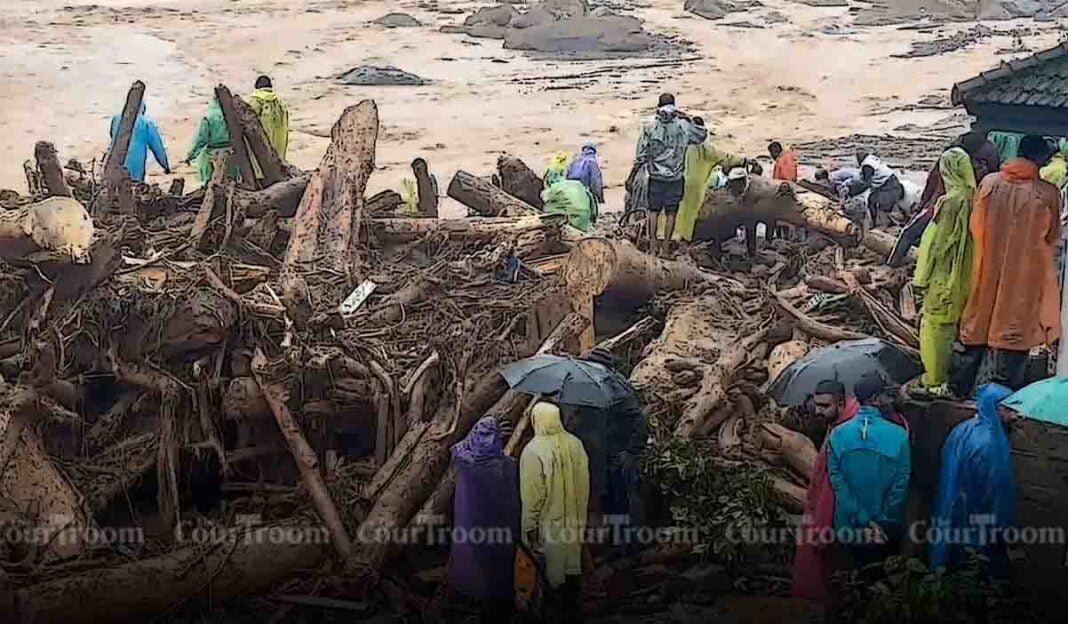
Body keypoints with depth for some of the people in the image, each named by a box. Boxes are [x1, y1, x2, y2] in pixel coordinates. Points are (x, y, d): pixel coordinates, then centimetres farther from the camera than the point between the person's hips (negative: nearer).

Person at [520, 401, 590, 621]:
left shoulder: (533, 451, -24)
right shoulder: (575, 444, -8)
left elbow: (532, 494, -19)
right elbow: (584, 484, 1)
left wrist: (530, 526, -8)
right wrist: (580, 513, 15)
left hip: (548, 523, -5)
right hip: (574, 520, 5)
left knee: (553, 572, 12)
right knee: (572, 567, 20)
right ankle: (572, 609, 33)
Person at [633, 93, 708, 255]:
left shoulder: (649, 129, -10)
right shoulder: (683, 127, -9)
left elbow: (641, 155, -7)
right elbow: (702, 135, 8)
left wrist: (636, 168, 10)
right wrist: (688, 120, 10)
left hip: (655, 178, 0)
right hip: (676, 179, 0)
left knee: (653, 210, 14)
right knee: (671, 213, 9)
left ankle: (653, 243, 13)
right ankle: (666, 246, 12)